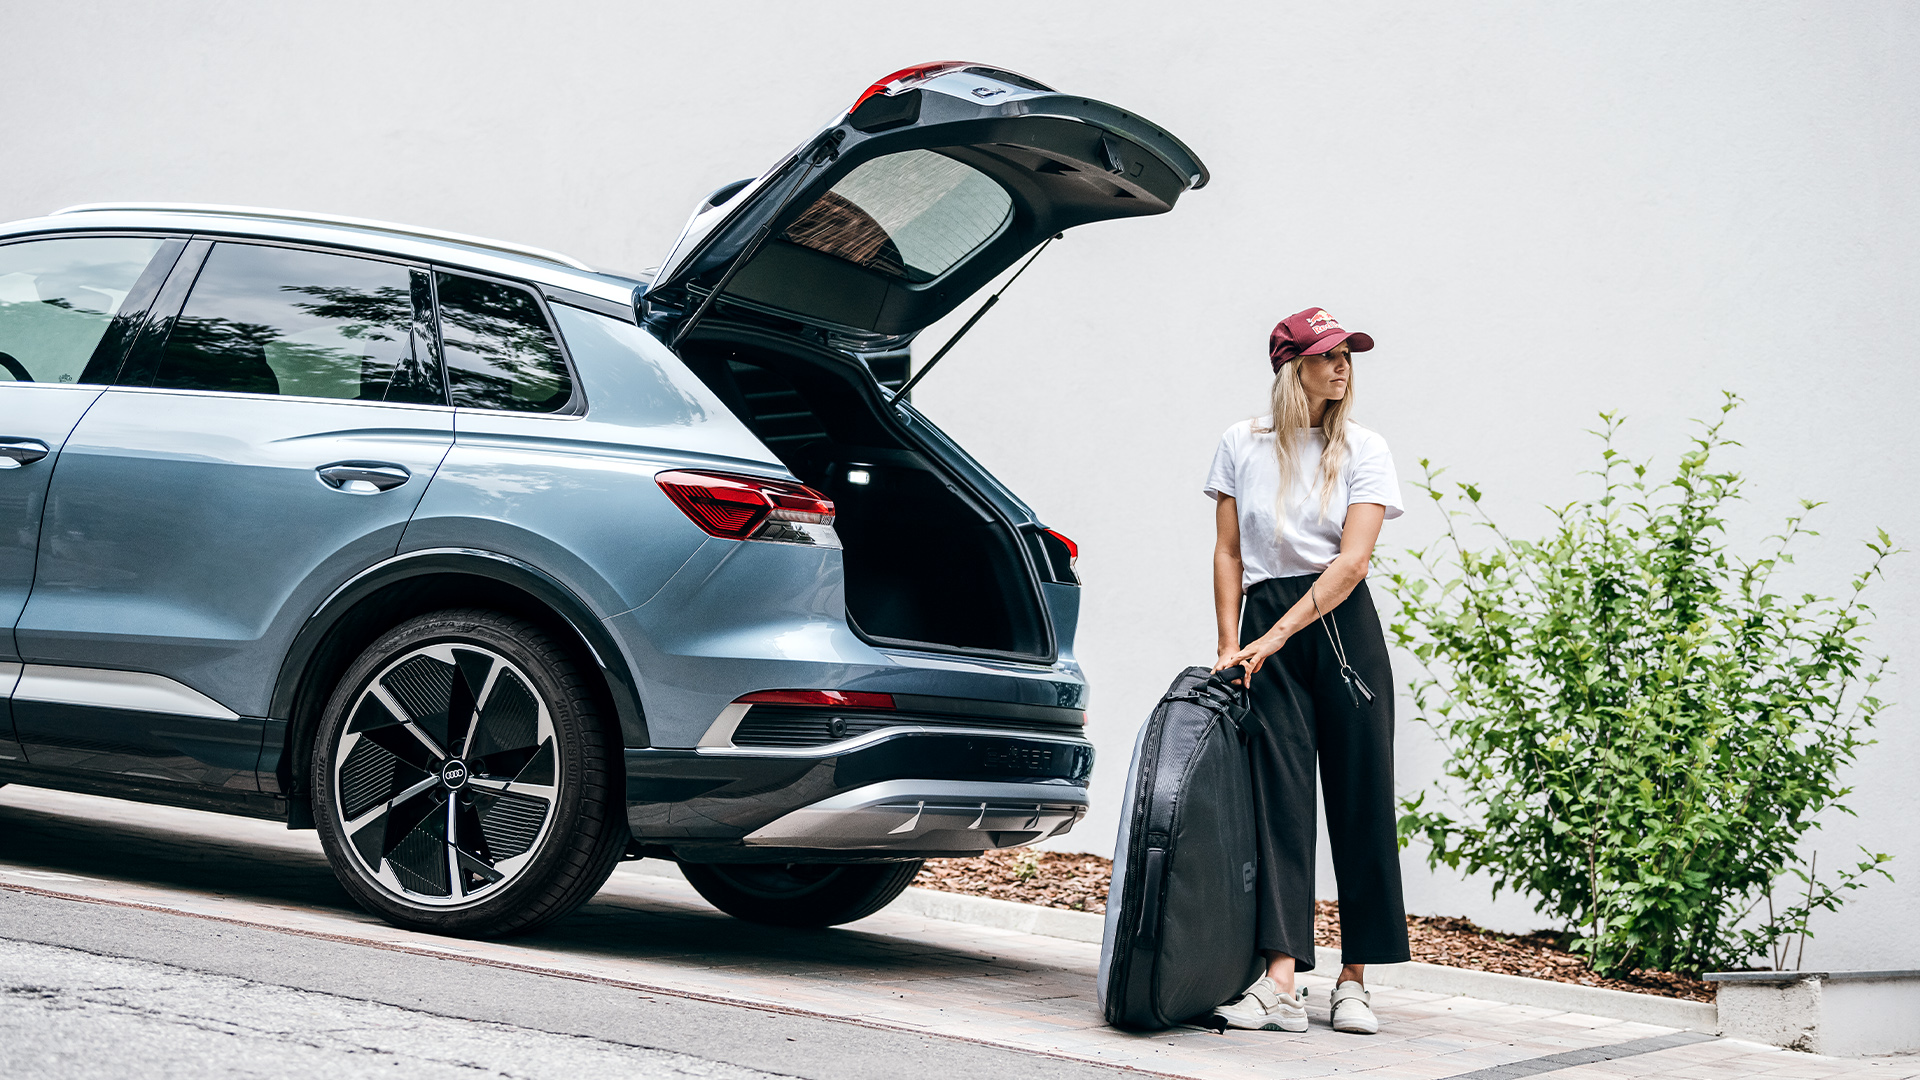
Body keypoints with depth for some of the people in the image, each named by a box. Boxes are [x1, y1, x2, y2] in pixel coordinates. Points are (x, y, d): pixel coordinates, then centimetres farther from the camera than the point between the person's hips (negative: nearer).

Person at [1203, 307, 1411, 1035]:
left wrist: (1275, 638, -17)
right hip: (1264, 629, 1)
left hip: (1342, 626, 0)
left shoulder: (1364, 451, 2)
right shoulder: (1242, 445, 7)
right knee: (1279, 793, -8)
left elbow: (1352, 560, -9)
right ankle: (1281, 982, -15)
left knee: (1360, 796, -1)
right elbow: (1229, 552, 8)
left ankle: (1353, 981, 6)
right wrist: (1230, 647, -2)